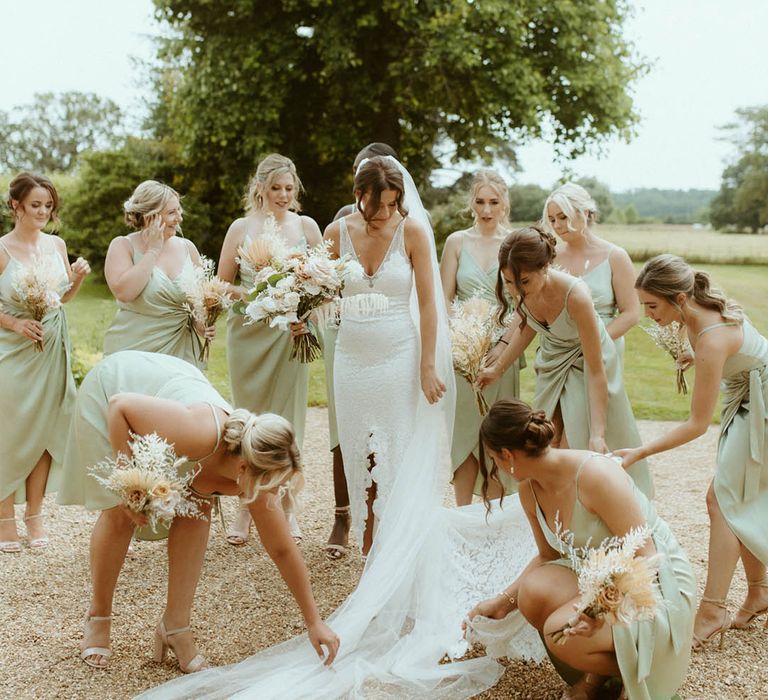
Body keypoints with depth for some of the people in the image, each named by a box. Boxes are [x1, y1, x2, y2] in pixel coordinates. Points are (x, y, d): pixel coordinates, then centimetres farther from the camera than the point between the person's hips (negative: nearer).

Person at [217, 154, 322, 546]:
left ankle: (284, 506, 14)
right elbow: (223, 283, 5)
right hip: (248, 332, 0)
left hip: (290, 333, 0)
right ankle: (247, 506, 14)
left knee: (286, 419, 2)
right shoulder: (242, 227, 5)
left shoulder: (306, 226, 6)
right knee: (249, 418, 4)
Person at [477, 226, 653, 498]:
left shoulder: (575, 295, -37)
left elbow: (595, 369, -31)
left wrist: (597, 433, -34)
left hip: (584, 366, -5)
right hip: (551, 365, 5)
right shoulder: (525, 289, -21)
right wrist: (499, 367, 9)